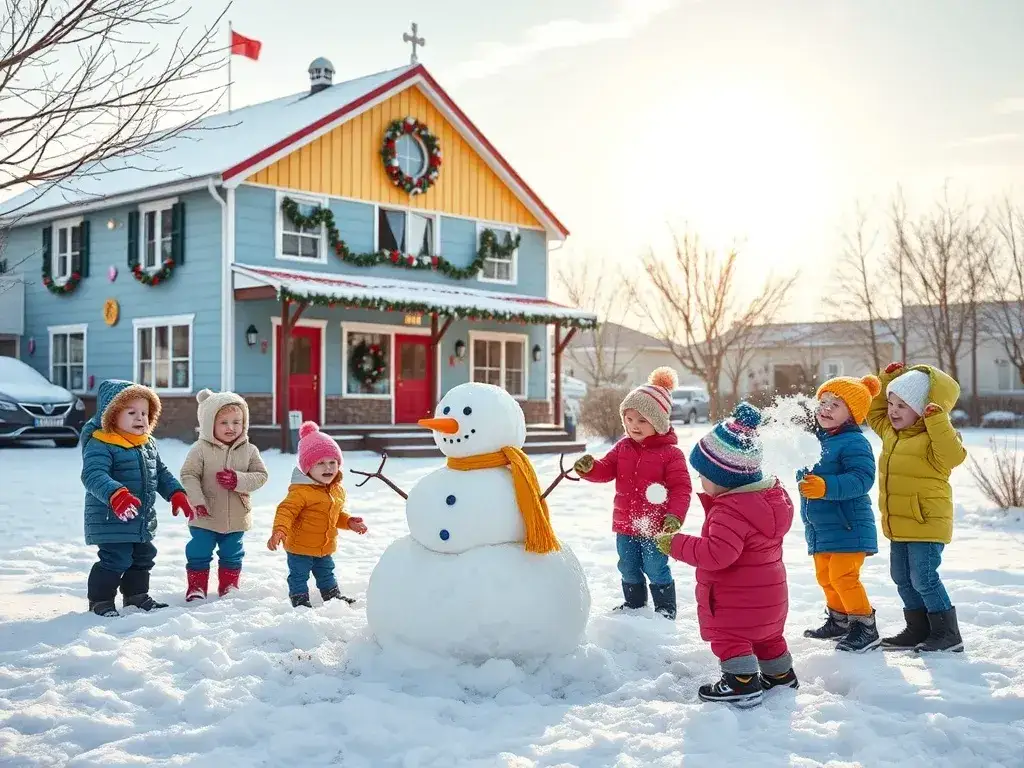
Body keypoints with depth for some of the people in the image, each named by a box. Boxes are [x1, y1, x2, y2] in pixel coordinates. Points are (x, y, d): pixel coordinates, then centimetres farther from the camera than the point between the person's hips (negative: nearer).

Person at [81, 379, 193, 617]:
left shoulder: (149, 445, 9)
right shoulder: (100, 445, -18)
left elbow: (162, 473, 19)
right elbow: (93, 475, -31)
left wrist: (176, 493, 6)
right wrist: (116, 495, -46)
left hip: (143, 521, 9)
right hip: (111, 520, -9)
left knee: (143, 557, 19)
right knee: (115, 560, -8)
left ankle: (136, 596, 35)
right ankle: (100, 601, 9)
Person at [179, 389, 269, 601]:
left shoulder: (249, 450, -3)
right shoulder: (201, 449, -11)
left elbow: (261, 476, -5)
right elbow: (189, 475, -12)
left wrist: (238, 480, -21)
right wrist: (197, 501, -23)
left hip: (236, 518, 3)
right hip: (205, 517, -3)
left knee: (232, 555, 17)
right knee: (199, 554, 6)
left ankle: (229, 587, 32)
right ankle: (196, 588, 20)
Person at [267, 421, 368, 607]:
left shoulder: (337, 490, 3)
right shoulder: (301, 491, -25)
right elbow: (286, 510, -31)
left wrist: (349, 522, 7)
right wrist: (279, 531, -45)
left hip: (325, 548, 7)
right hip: (300, 547, -7)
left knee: (326, 573, 25)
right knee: (299, 576, 5)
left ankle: (333, 596, 40)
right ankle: (300, 601, 19)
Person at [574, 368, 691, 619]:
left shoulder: (671, 454, -13)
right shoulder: (622, 448, 4)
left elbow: (681, 488, -15)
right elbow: (605, 470, 0)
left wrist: (675, 516, -25)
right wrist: (589, 468, -22)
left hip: (655, 527, -6)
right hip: (625, 526, 6)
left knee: (656, 570, 4)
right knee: (629, 570, 19)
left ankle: (666, 610, 20)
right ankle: (634, 605, 36)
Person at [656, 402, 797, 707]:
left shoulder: (731, 511, -29)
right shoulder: (769, 495, 2)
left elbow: (717, 554, -35)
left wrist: (677, 544, -28)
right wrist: (713, 500, 8)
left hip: (737, 598, -10)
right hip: (768, 594, 10)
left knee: (728, 635, 1)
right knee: (766, 635, 24)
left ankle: (743, 683, -1)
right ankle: (781, 674, 36)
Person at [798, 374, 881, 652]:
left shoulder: (854, 442, -18)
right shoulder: (815, 439, 9)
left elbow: (861, 480, -29)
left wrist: (827, 487, -38)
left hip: (848, 526, -9)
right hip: (819, 526, 9)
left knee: (843, 576, -11)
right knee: (825, 576, 19)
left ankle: (866, 628, 2)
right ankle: (838, 621, 36)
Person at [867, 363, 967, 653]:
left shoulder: (934, 435, -16)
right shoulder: (891, 431, 10)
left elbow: (953, 455, -33)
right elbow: (874, 412, 25)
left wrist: (937, 421, -38)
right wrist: (888, 378, 14)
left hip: (927, 523, -9)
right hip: (899, 524, 9)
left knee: (923, 578, -8)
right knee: (902, 578, 15)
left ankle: (948, 634, 6)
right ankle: (918, 630, 27)